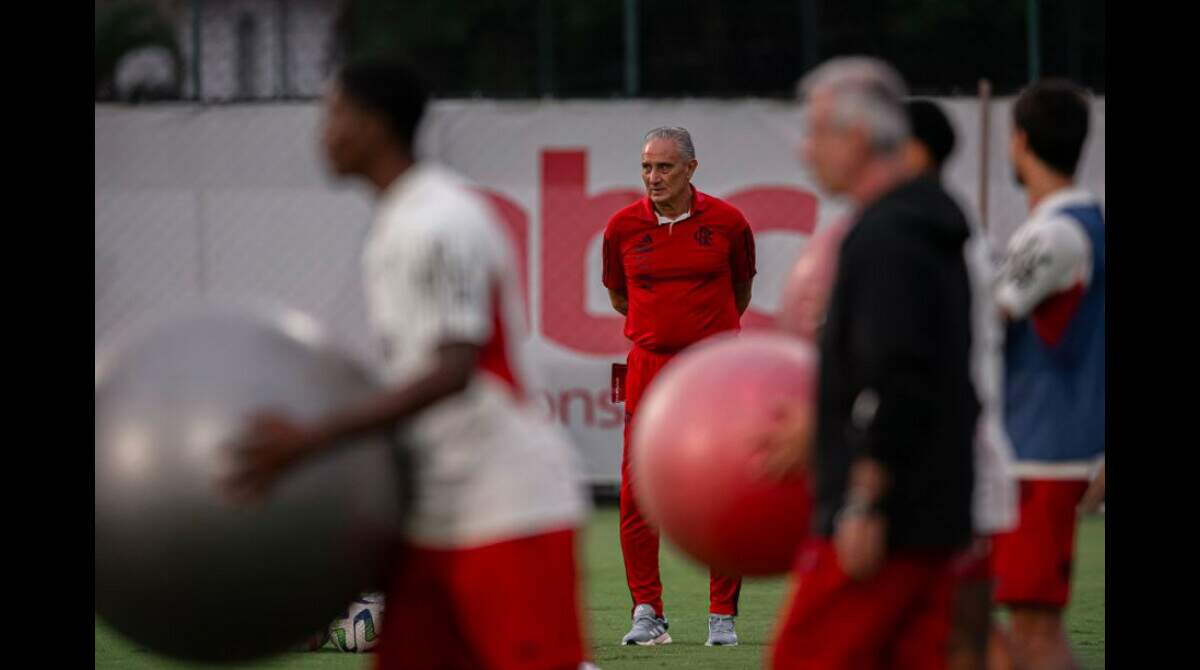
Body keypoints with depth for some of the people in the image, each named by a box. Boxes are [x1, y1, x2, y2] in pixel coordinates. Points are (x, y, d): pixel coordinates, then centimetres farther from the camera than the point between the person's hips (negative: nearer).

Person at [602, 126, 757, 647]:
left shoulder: (726, 222, -2)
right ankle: (647, 613, 5)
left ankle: (722, 616, 8)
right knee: (637, 496, -4)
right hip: (648, 365, 1)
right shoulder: (623, 227, 0)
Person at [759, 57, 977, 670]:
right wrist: (820, 432, 24)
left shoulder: (882, 239, -15)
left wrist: (864, 504, -23)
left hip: (885, 521, -10)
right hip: (937, 515, 10)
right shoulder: (929, 234, 17)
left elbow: (899, 382, -24)